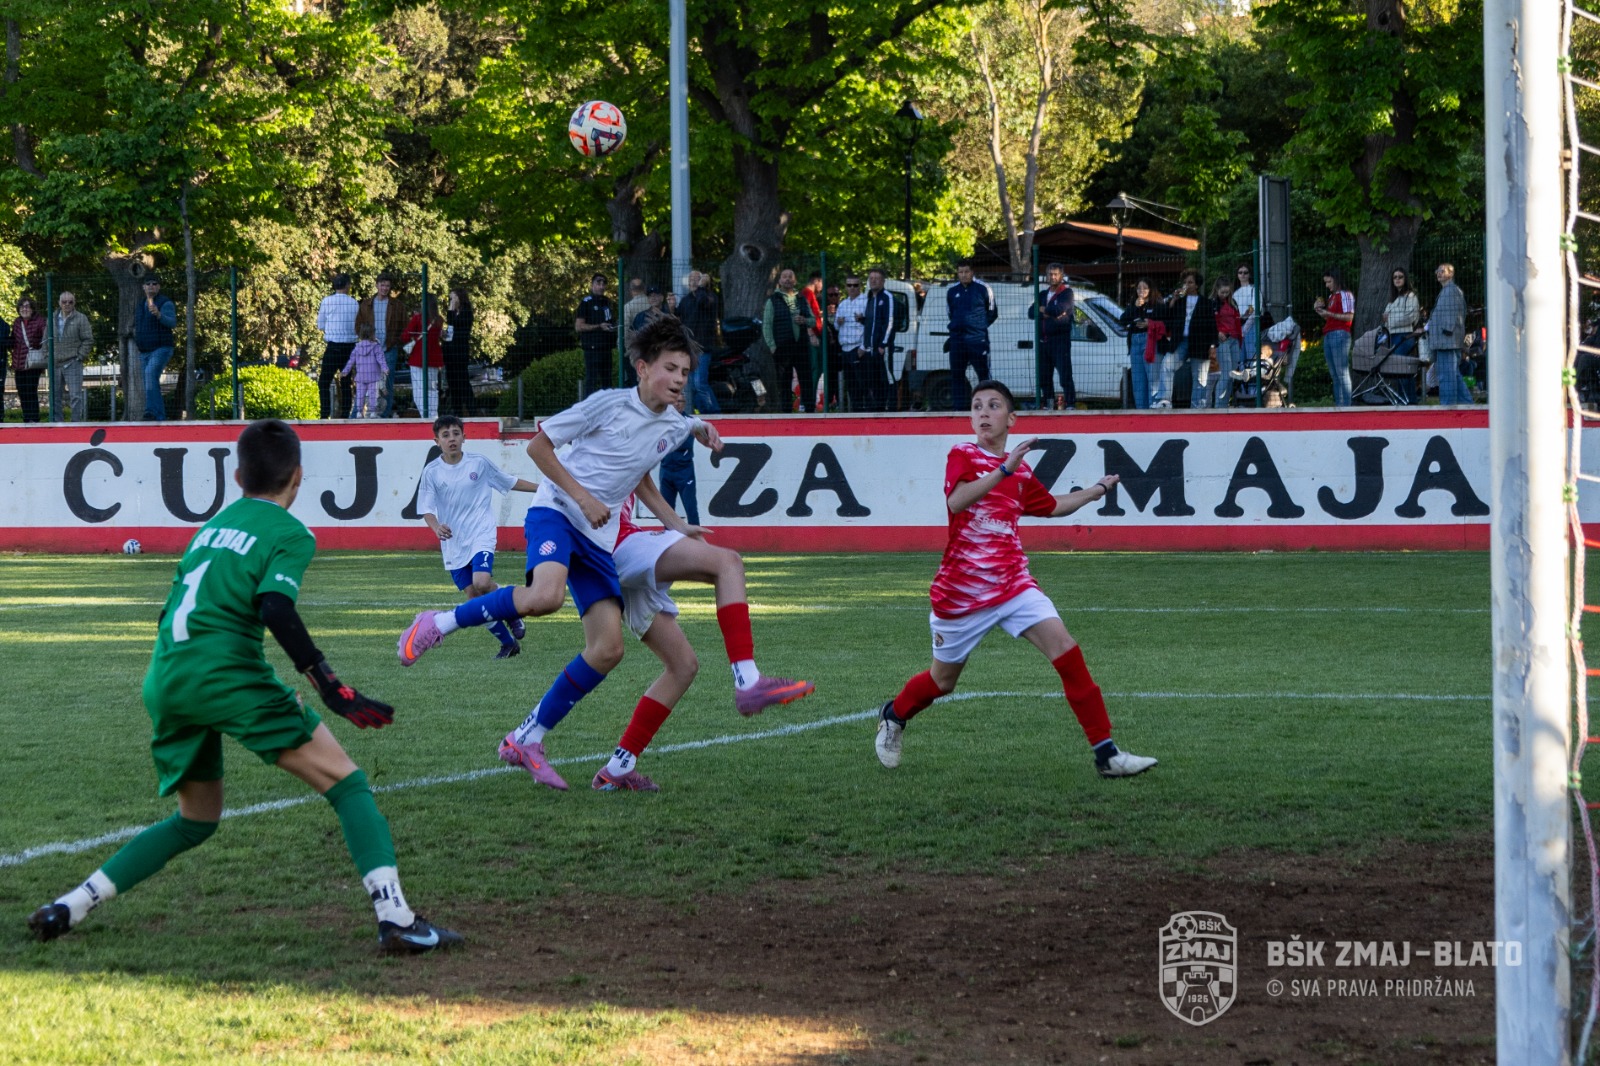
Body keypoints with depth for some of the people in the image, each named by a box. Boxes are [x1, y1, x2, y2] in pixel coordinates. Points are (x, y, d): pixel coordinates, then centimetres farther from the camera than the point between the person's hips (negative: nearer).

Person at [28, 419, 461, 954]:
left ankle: (68, 908, 17)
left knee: (197, 820, 24)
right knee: (347, 783, -1)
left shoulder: (213, 524, 23)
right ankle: (394, 916, -17)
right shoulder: (290, 534, 2)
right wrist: (330, 687, -18)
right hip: (225, 674, -7)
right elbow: (275, 608, -15)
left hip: (163, 683, 7)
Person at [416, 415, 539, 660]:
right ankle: (508, 642, 15)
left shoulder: (479, 462, -2)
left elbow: (510, 482, 12)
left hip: (482, 533, -2)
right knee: (473, 597, 0)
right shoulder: (432, 472, -2)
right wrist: (437, 527, -25)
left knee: (481, 583, -26)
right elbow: (426, 509, -3)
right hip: (453, 543, 2)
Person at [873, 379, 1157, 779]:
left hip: (1013, 582, 3)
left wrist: (1096, 490, 28)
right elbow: (957, 501, -26)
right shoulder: (962, 456, -5)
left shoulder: (1021, 472, 9)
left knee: (1063, 646, -17)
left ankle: (1106, 753, -17)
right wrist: (1005, 470, -33)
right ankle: (893, 716, 45)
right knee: (943, 681, 11)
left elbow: (1052, 506, 29)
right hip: (960, 591, -3)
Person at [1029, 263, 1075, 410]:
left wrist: (1043, 309, -2)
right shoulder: (1042, 294, 18)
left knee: (1065, 375, -11)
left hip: (1060, 339, -7)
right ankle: (1048, 403, 16)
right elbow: (1031, 313, 6)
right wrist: (1050, 313, -10)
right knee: (1044, 376, 8)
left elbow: (1061, 309, -19)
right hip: (1043, 341, 7)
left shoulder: (1067, 293, -1)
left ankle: (1070, 404, -13)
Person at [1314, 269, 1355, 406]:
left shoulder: (1345, 295, -4)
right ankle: (1338, 404, 8)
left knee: (1342, 373, -12)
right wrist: (1319, 310, 11)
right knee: (1334, 374, 7)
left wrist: (1329, 313, -17)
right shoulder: (1331, 297, 21)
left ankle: (1346, 405, -15)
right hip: (1328, 336, 9)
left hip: (1339, 334, -9)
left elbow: (1349, 317, -12)